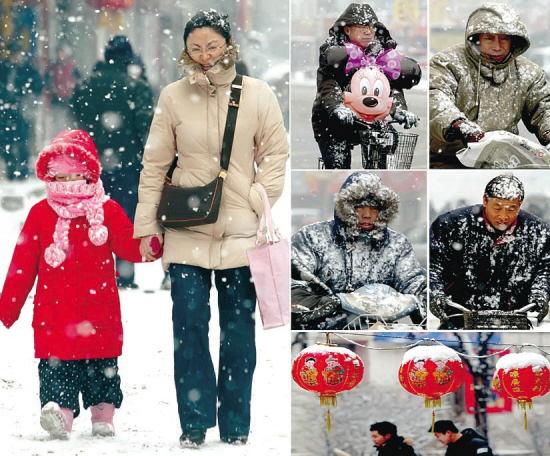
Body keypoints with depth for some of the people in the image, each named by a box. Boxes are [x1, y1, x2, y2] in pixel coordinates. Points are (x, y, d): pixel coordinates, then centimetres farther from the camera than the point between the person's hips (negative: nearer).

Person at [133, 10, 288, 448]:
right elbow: (155, 165, 6)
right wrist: (146, 225, 5)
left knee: (238, 330, 5)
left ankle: (235, 425, 17)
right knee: (190, 326, -3)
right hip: (187, 232, 0)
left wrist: (259, 200, -4)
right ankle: (195, 423, 7)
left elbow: (275, 154, 7)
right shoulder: (173, 97, 0)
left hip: (239, 231, 0)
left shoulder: (257, 95, -1)